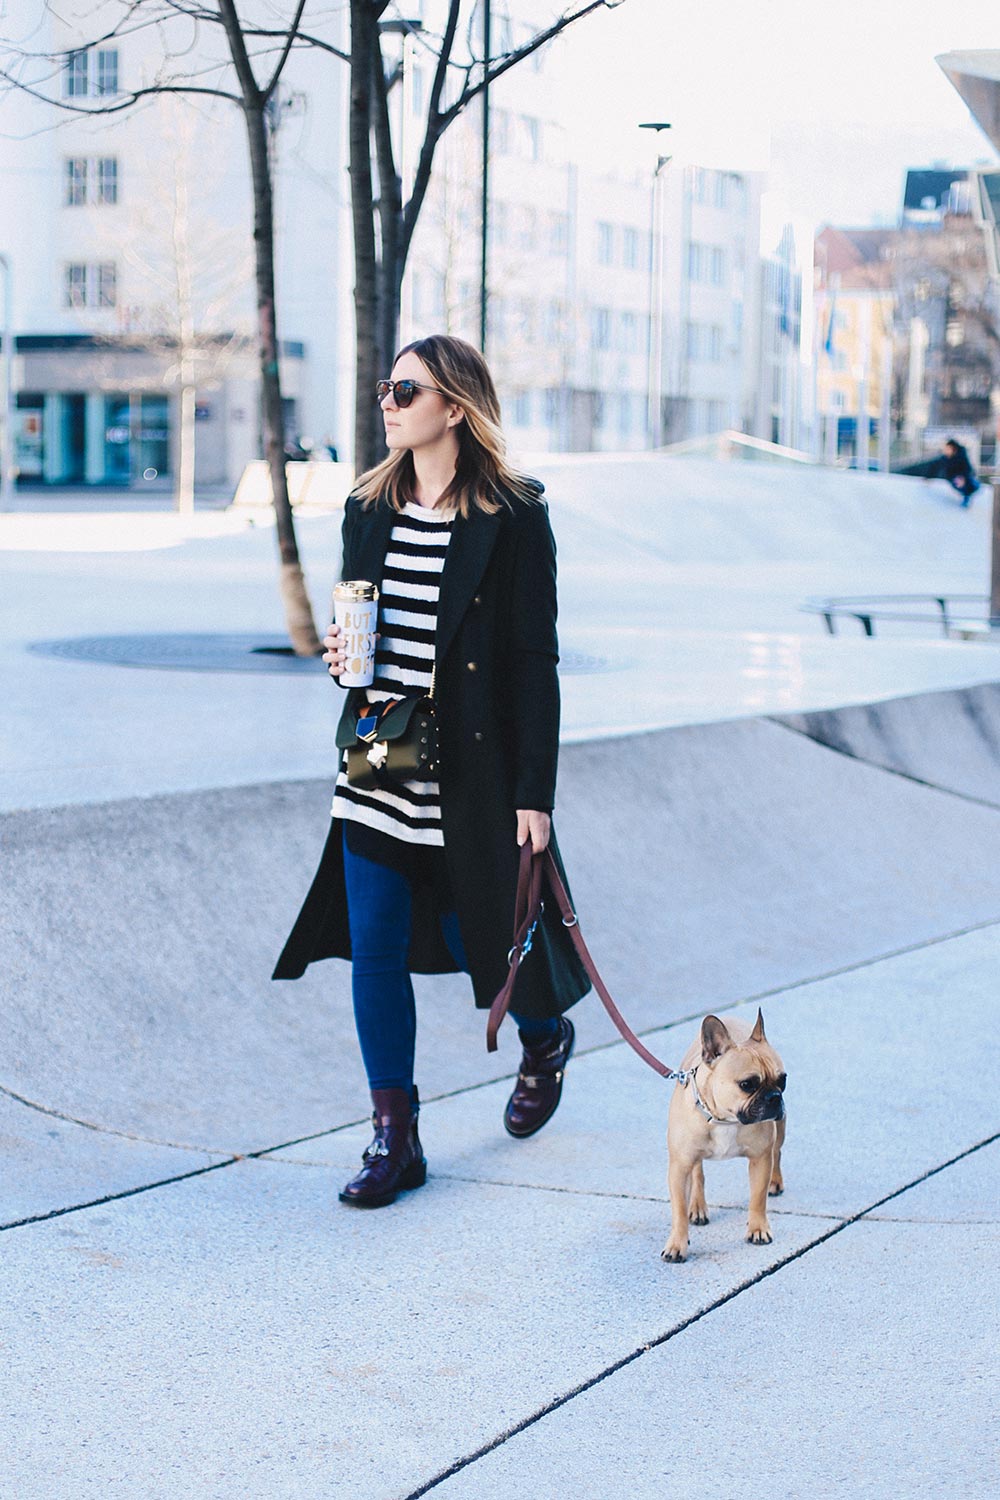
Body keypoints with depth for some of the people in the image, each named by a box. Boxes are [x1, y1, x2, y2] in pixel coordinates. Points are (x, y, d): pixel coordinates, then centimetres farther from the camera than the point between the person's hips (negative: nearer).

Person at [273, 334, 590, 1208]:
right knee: (375, 951, 2)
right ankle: (394, 1139, 12)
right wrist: (342, 654, -4)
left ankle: (546, 1039, 41)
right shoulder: (370, 508, 8)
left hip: (472, 772, -5)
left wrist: (535, 793, -11)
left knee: (483, 936, 7)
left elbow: (536, 661, -9)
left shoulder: (513, 516, -9)